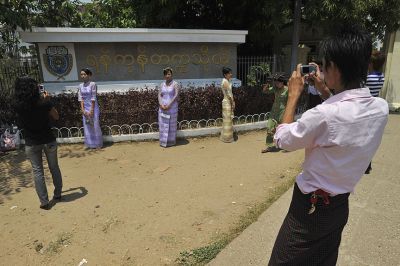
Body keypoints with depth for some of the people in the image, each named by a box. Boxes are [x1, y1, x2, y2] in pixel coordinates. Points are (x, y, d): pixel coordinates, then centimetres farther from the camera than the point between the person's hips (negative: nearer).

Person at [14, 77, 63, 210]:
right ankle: (58, 194, 31)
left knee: (37, 171, 10)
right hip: (48, 140, 0)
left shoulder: (18, 105, -11)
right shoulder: (44, 102, -15)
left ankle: (44, 202, 14)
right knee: (54, 167, 17)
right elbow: (56, 117, 0)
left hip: (31, 144, 1)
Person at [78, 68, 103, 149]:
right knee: (87, 126, 9)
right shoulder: (80, 86, 5)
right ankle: (90, 144, 21)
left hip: (93, 107, -5)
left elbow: (93, 98, -14)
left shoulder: (92, 84, -12)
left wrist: (91, 110, -16)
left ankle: (98, 144, 14)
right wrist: (83, 109, -7)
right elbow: (80, 98, 2)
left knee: (95, 126, 1)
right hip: (85, 108, 5)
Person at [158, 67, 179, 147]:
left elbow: (176, 95, -14)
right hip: (162, 108, 4)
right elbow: (159, 95, 4)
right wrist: (161, 104, -13)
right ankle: (163, 141, 16)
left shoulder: (175, 84, -5)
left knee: (171, 125, 3)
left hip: (172, 107, -4)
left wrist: (169, 105, -20)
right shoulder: (162, 84, 10)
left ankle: (171, 141, 14)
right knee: (163, 125, 6)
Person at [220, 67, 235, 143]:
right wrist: (232, 103, -14)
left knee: (229, 119, 15)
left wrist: (233, 102, 11)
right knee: (227, 120, -2)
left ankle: (227, 136, 25)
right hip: (227, 102, -10)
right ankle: (227, 138, 8)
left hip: (229, 102, 10)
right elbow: (228, 94, -20)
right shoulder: (225, 82, -19)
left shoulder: (227, 81, 11)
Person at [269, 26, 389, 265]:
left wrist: (294, 94, -7)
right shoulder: (381, 108, -8)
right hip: (341, 205, 7)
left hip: (311, 205, -7)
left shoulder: (323, 115, -32)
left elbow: (282, 139, -15)